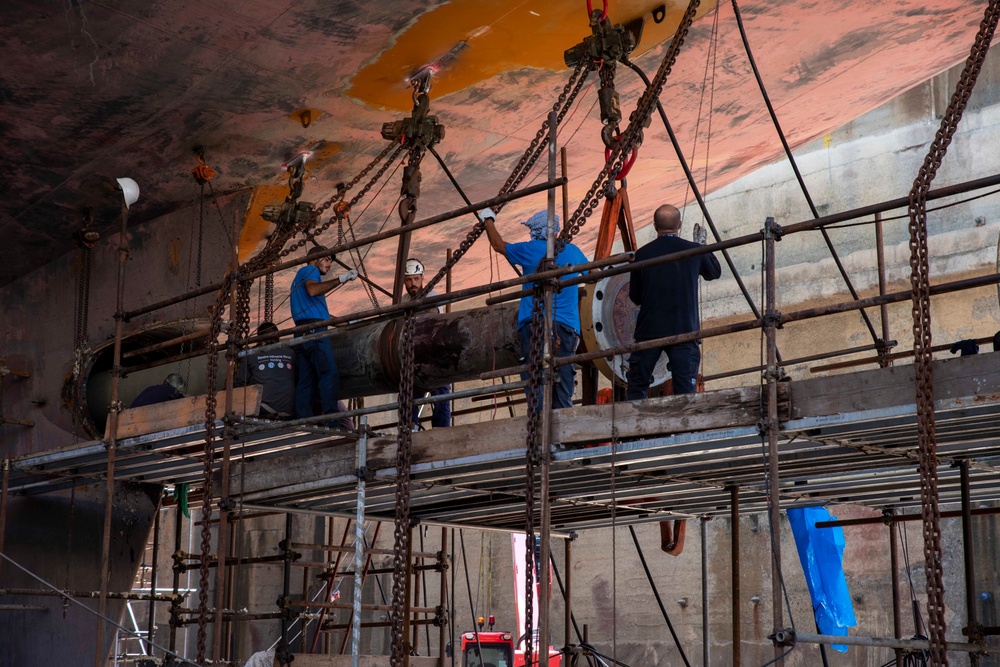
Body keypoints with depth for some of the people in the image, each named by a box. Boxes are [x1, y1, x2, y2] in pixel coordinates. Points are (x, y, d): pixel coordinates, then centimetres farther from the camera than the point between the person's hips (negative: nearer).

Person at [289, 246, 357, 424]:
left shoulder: (300, 276, 34)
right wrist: (340, 279, -19)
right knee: (329, 373, -19)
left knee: (306, 381, 3)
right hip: (314, 329, -10)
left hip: (302, 333, 10)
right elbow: (312, 289, -19)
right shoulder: (310, 270, 4)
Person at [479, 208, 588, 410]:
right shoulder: (573, 251, 12)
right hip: (568, 326, 4)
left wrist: (488, 221, 36)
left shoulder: (530, 250, 2)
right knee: (562, 383, 3)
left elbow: (499, 244, 19)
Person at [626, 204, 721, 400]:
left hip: (649, 330, 0)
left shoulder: (642, 254, 1)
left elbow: (635, 297, 10)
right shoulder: (694, 251, 0)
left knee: (637, 387, 10)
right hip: (684, 330, 0)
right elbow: (715, 272, 22)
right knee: (685, 390, -2)